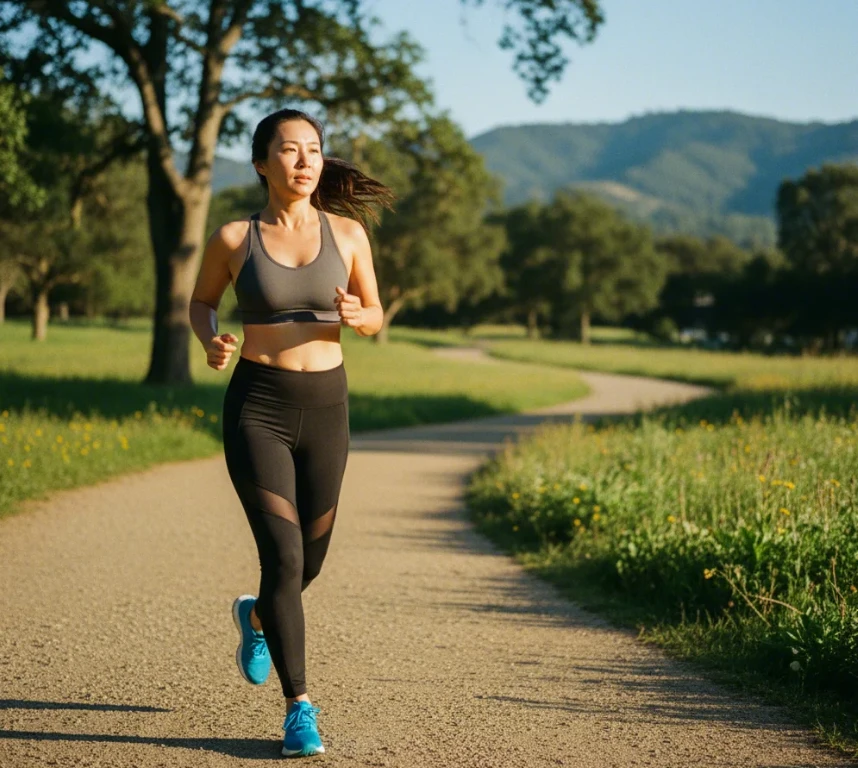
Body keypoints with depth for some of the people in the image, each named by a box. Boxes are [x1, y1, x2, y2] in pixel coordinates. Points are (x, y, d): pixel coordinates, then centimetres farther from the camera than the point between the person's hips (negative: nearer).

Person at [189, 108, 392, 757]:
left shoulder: (348, 232, 0)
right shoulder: (234, 238, -3)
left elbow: (377, 318, 9)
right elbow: (201, 301, 13)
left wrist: (354, 316, -15)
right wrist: (211, 343, -9)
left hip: (325, 406, 3)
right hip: (256, 407, -3)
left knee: (310, 559, 14)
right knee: (284, 554, -15)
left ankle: (257, 617, 50)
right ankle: (300, 708, -4)